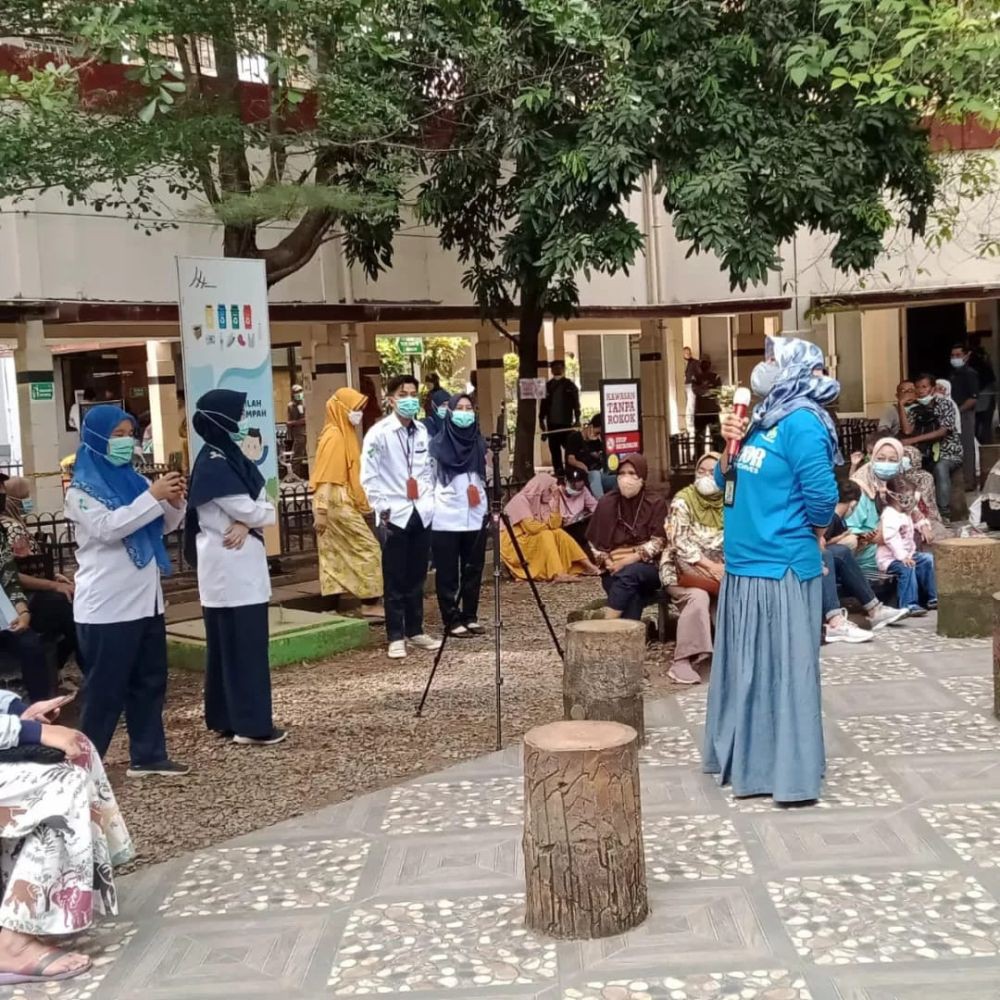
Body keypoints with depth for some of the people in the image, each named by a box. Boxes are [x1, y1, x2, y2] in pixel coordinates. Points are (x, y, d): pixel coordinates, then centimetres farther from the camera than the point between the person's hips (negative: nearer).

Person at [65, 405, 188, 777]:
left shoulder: (131, 479, 11)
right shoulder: (82, 488, -7)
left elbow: (164, 526, 16)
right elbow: (107, 528, -22)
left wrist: (174, 502, -5)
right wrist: (152, 496, -25)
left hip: (144, 600, 7)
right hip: (106, 606, -7)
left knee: (150, 681, 11)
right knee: (105, 689, -2)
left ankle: (148, 755, 20)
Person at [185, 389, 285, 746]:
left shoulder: (231, 458, 13)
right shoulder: (213, 465, -15)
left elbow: (261, 506, 8)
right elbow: (254, 512, -18)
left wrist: (247, 523, -11)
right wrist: (254, 516, 3)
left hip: (239, 565, 9)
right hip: (229, 566, -9)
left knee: (229, 643, 13)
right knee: (243, 644, -5)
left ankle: (227, 718, 21)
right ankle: (250, 724, 0)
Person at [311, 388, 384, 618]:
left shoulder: (345, 435, 15)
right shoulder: (334, 437, -14)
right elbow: (326, 477, -19)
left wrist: (362, 504, 19)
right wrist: (321, 510, -22)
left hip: (344, 504, 9)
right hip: (337, 505, -9)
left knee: (337, 557, 7)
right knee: (368, 549, -6)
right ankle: (371, 603, -2)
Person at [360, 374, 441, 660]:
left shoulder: (422, 431, 9)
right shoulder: (379, 433, -9)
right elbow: (368, 477, -9)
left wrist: (430, 500, 8)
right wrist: (381, 508, -12)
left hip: (421, 512, 5)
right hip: (394, 515, -5)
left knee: (416, 578, 11)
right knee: (395, 581, 0)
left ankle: (415, 632, 21)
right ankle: (396, 637, 6)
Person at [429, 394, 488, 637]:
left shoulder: (478, 442, 11)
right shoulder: (438, 444, -4)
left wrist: (489, 509, 12)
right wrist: (430, 509, -9)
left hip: (474, 516, 4)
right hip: (447, 517, -4)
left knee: (473, 570, 8)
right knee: (448, 573, 1)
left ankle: (470, 617, 18)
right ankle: (452, 620, 7)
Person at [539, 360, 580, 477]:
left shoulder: (570, 385, 4)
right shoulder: (547, 386, 11)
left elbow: (576, 404, 0)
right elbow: (544, 404, 12)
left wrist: (577, 419, -9)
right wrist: (541, 420, 4)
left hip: (566, 423, -3)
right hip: (552, 423, 3)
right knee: (554, 449, 2)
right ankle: (558, 470, 6)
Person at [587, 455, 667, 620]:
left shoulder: (655, 503, -1)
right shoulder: (607, 502, 4)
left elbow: (658, 542, -9)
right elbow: (595, 541, 9)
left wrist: (628, 560, -19)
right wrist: (608, 563, -9)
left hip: (648, 568, -2)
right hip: (614, 570, 2)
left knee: (628, 573, -36)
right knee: (632, 596, -32)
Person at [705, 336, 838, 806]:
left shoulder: (800, 422, -15)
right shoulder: (763, 420, 12)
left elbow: (822, 496, -20)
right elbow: (726, 482, 17)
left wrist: (805, 536, -2)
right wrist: (731, 445, -1)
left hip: (781, 571, -9)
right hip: (744, 566, 9)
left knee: (783, 670, -1)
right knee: (746, 669, 17)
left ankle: (790, 773, 9)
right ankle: (747, 759, 29)